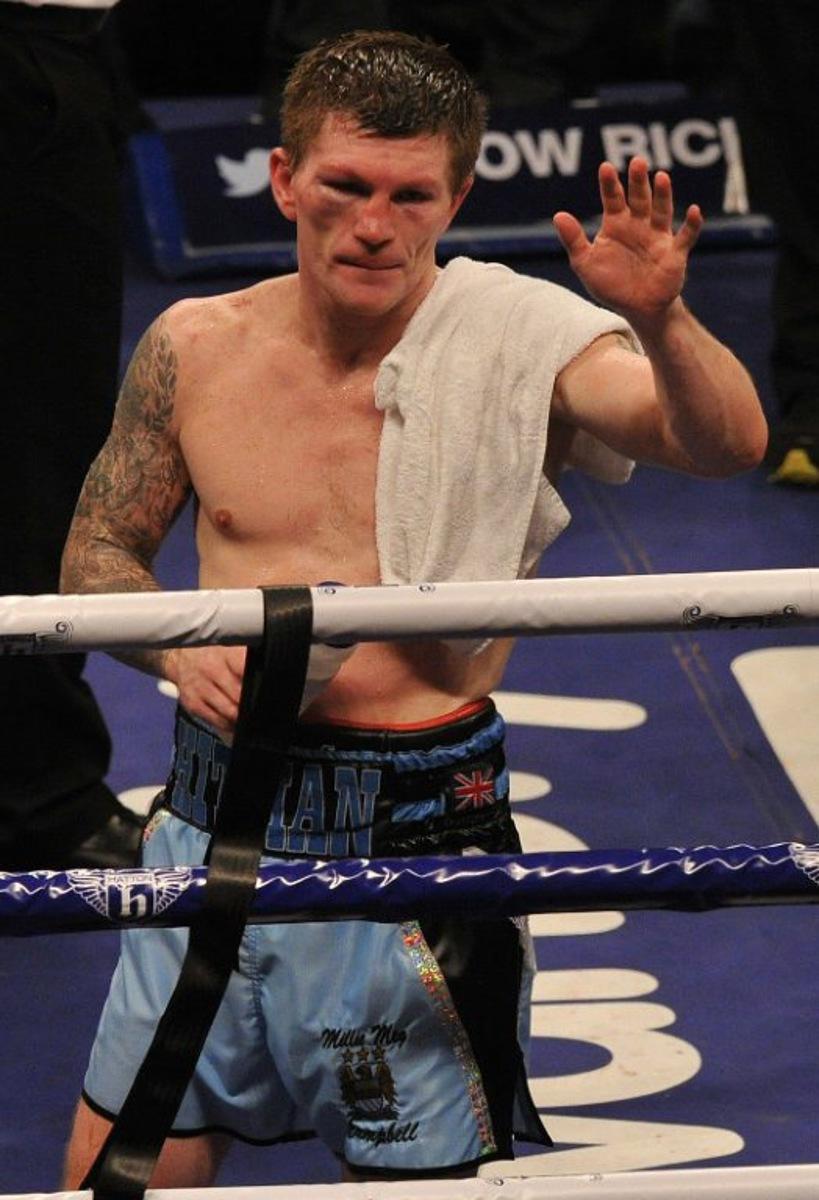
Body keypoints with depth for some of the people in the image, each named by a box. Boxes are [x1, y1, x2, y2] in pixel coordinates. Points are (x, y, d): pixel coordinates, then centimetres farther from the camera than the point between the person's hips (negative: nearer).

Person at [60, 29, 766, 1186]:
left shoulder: (521, 341, -7)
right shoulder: (198, 348, 3)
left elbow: (729, 444, -19)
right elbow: (99, 552, 14)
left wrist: (659, 324, -39)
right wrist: (181, 650, -6)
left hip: (414, 833, -3)